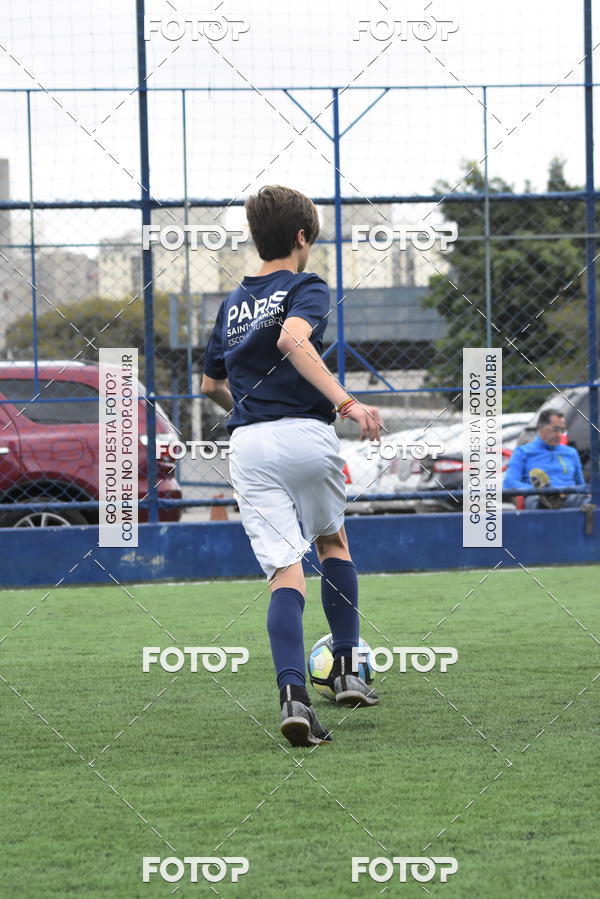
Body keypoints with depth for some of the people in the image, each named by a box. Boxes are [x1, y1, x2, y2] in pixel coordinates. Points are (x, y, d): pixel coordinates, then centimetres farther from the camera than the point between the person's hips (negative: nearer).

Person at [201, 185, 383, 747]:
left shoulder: (232, 304, 19)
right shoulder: (305, 287, 0)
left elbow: (211, 384, 29)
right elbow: (294, 341, -21)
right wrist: (346, 402, -30)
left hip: (248, 446, 3)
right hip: (305, 434, -3)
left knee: (286, 571, -2)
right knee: (332, 541, 23)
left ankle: (293, 696, -22)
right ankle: (346, 672, 20)